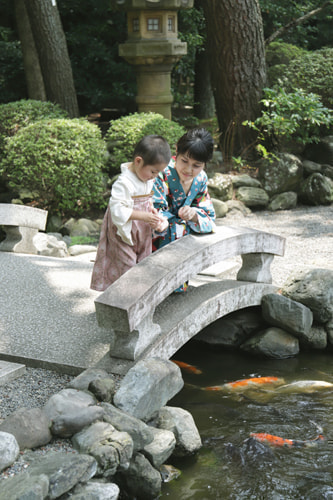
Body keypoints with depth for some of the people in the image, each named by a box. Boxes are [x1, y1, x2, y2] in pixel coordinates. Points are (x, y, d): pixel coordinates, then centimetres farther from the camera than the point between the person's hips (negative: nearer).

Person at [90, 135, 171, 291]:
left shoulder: (149, 180, 2)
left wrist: (151, 208, -2)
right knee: (125, 266, 0)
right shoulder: (124, 183, -26)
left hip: (143, 232, 8)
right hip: (124, 235, -8)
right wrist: (144, 216, -29)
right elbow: (118, 210, -30)